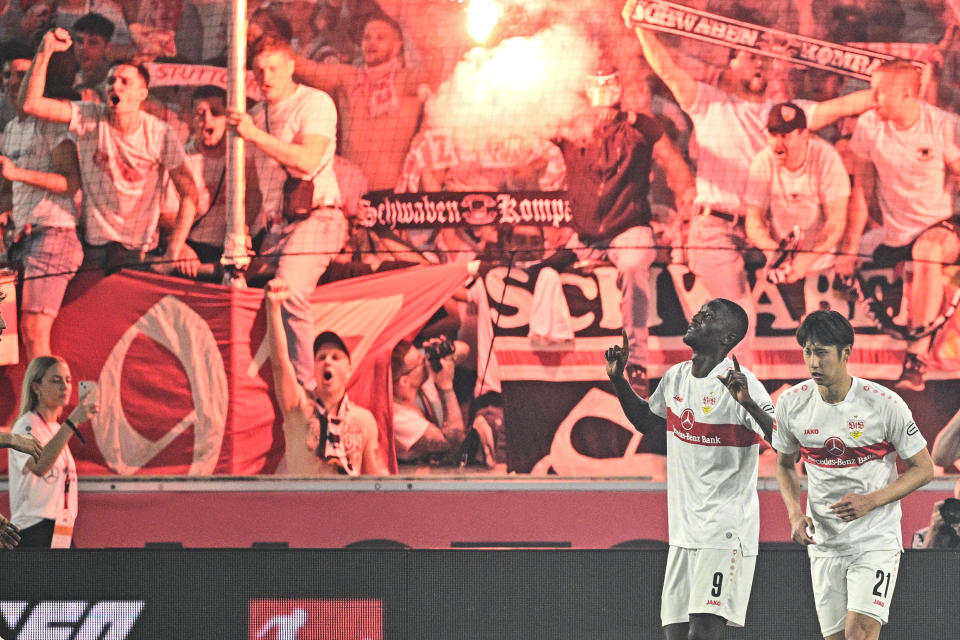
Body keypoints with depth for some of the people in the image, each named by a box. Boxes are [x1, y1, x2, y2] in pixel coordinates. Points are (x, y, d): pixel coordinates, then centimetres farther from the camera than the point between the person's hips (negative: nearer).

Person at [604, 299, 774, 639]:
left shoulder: (740, 384, -13)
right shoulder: (675, 378, 9)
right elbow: (646, 421, 28)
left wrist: (748, 403, -36)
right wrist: (618, 379, 16)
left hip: (726, 532, -8)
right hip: (683, 531, 8)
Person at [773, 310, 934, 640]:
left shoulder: (885, 404, -13)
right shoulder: (791, 403, -2)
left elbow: (923, 468, -4)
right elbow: (785, 465, 16)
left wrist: (870, 501, -18)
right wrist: (795, 513, -3)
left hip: (876, 540, -4)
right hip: (824, 546, 4)